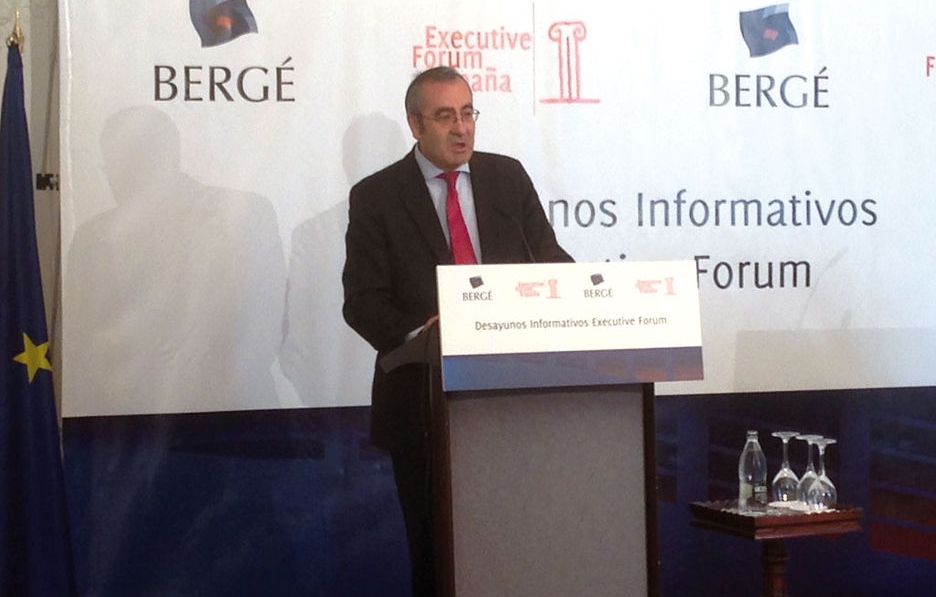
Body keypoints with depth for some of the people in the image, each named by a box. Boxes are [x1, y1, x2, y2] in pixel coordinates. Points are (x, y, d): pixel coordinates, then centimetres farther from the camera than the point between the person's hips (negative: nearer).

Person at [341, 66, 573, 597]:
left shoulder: (508, 177, 9)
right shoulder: (376, 196, 0)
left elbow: (549, 260, 10)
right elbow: (362, 300, -5)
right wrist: (415, 334, -22)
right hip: (425, 398, -2)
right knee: (435, 543, 6)